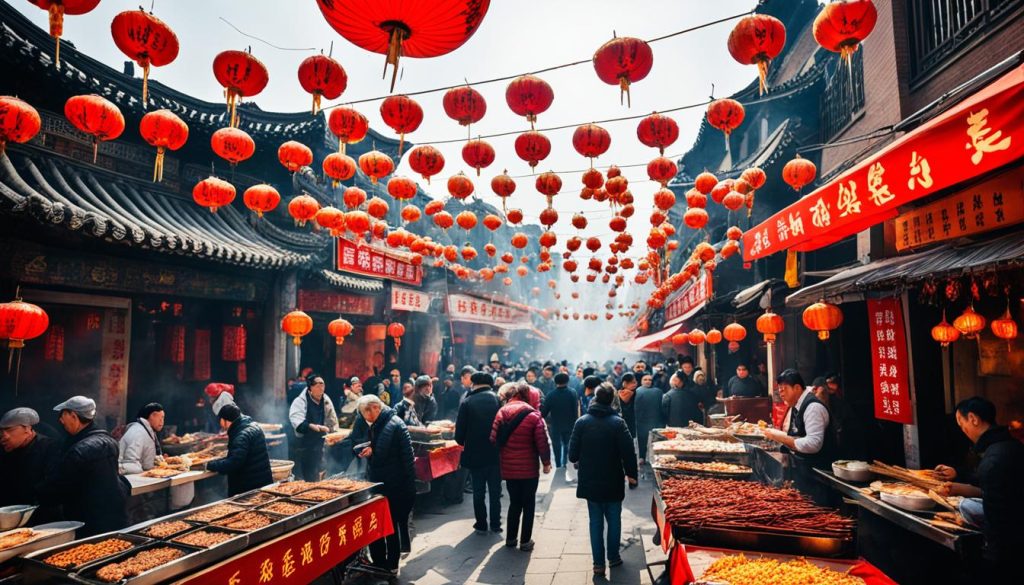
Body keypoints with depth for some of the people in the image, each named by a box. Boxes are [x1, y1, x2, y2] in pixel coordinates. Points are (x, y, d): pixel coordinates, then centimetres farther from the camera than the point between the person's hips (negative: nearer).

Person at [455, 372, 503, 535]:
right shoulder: (498, 399, -7)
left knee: (478, 492, 13)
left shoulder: (467, 402, -10)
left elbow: (459, 431, -9)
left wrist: (463, 442, 12)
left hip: (475, 454, -1)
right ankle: (495, 524, 21)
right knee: (495, 491, 15)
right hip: (496, 454, 1)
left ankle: (481, 525, 19)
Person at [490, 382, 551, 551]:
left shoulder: (502, 412, -2)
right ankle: (525, 541, 16)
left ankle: (511, 538, 25)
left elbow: (494, 438, -4)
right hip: (529, 468, -3)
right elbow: (542, 442, -15)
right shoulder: (533, 416, -13)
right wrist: (546, 463, -1)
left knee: (514, 502, 19)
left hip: (508, 468, 4)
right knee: (529, 504, 12)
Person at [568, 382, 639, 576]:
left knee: (595, 522, 10)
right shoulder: (617, 422, -14)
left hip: (590, 481, 1)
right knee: (614, 520, 17)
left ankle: (598, 563, 12)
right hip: (613, 481, -1)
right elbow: (628, 451, -14)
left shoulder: (582, 422, -8)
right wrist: (631, 474, 1)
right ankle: (613, 557, 26)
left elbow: (572, 454, -6)